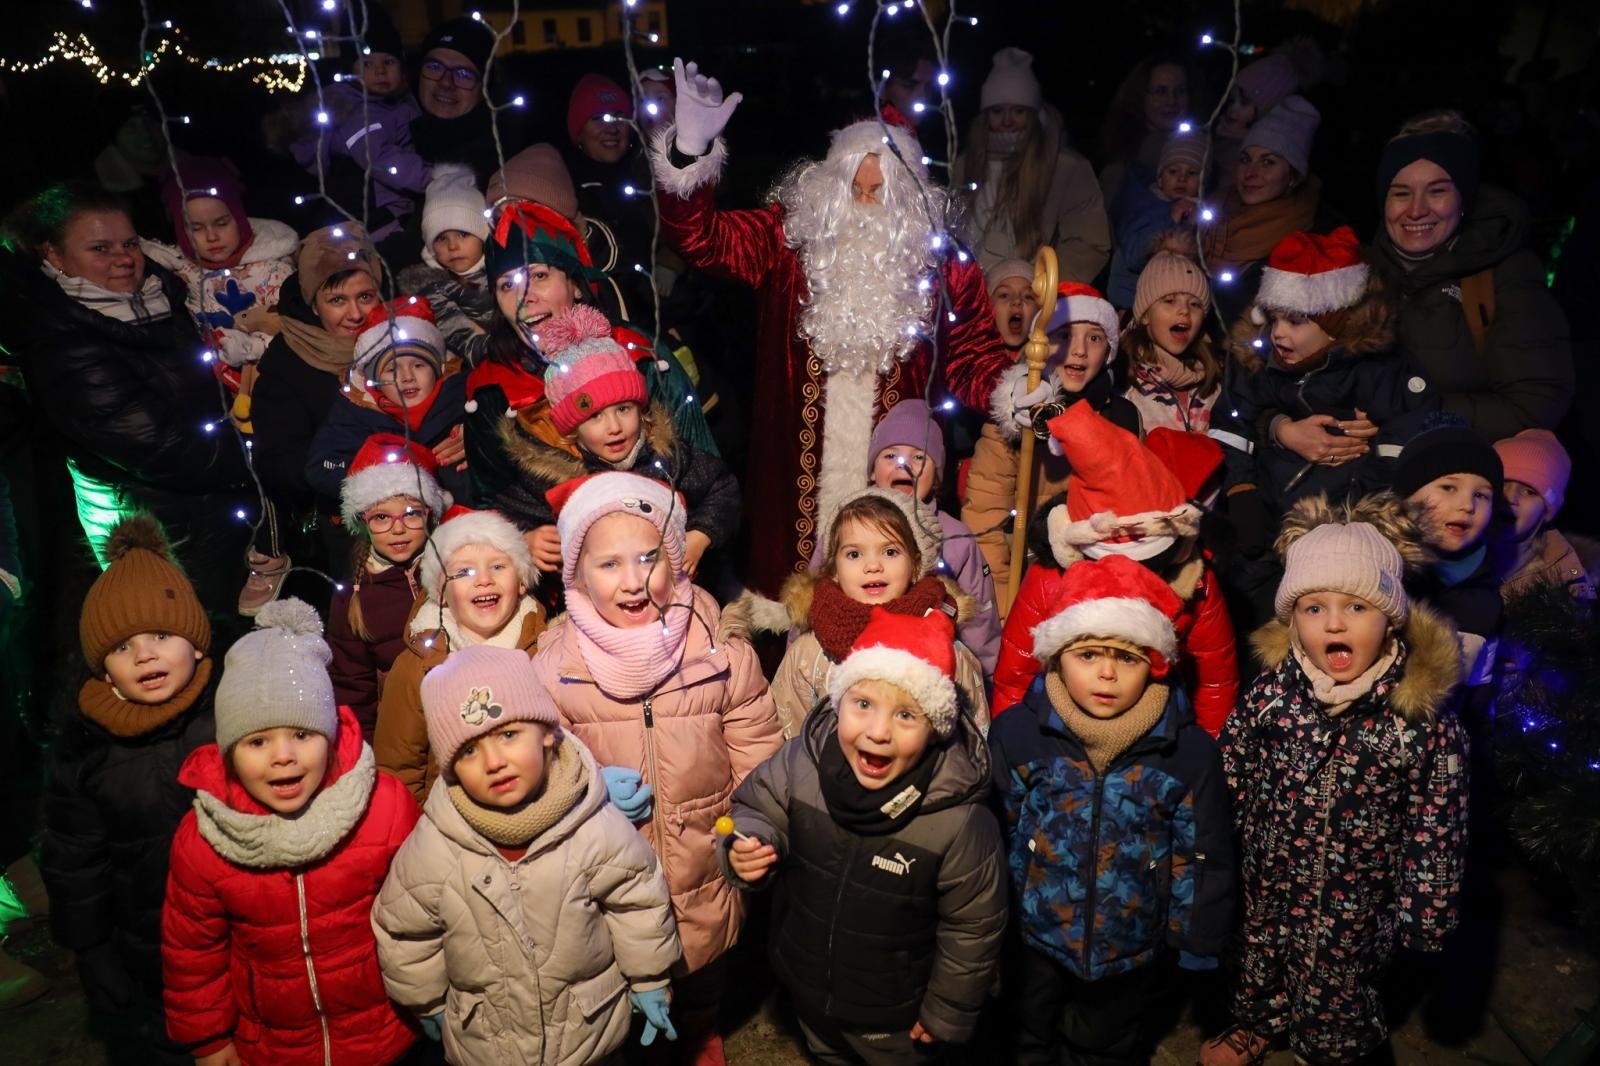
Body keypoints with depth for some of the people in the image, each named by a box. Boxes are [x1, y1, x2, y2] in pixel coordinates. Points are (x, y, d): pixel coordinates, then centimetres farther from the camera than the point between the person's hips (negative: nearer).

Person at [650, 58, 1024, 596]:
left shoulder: (936, 258, 3)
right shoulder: (791, 235, 1)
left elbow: (973, 355, 5)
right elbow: (702, 237, -6)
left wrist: (1013, 395, -15)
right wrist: (692, 151, -21)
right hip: (796, 468, 0)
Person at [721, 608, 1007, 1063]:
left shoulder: (960, 821, -31)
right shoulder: (801, 764, -25)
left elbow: (972, 928, -17)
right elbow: (758, 808, -4)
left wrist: (947, 1015, -5)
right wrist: (747, 847, -25)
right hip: (806, 989, 3)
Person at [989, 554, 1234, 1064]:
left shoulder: (1189, 750, -17)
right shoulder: (1017, 733, -18)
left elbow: (1203, 858, -5)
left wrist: (1199, 942, 2)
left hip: (1133, 950, 0)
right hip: (1032, 940, 0)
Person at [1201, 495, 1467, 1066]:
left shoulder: (1426, 723, -23)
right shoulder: (1268, 696, -18)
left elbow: (1437, 833, -12)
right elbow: (1227, 783, -4)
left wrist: (1423, 914, -7)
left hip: (1356, 906, -2)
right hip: (1267, 888, 2)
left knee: (1338, 990, 23)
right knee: (1261, 965, 28)